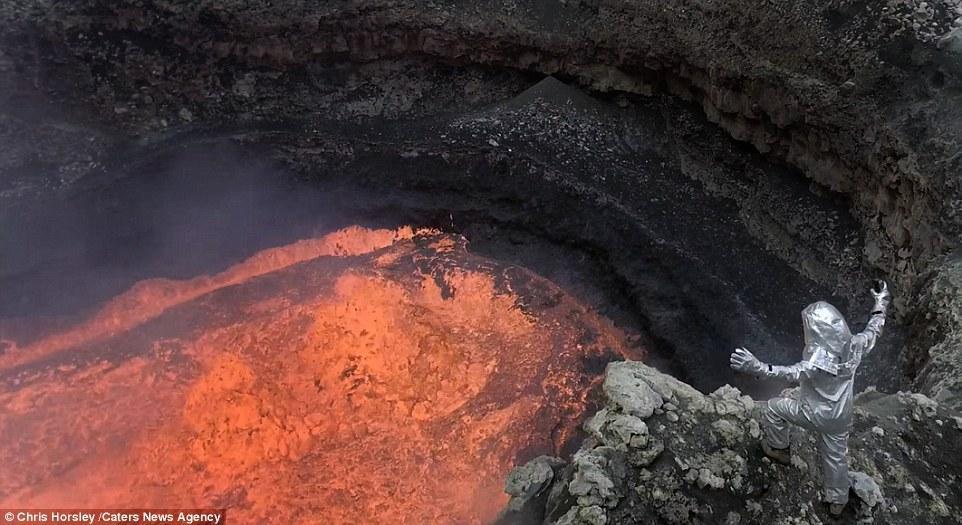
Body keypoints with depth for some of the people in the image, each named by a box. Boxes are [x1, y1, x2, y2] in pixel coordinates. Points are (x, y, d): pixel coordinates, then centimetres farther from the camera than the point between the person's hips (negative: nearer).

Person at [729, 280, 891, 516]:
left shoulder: (820, 358, -35)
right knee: (836, 456, 24)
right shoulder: (853, 346, -13)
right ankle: (837, 501, 43)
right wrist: (881, 303, 21)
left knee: (775, 407, 17)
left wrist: (758, 368, -65)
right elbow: (873, 332, 7)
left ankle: (779, 450, 33)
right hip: (841, 417, 7)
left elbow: (796, 373, -52)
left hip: (815, 415, -7)